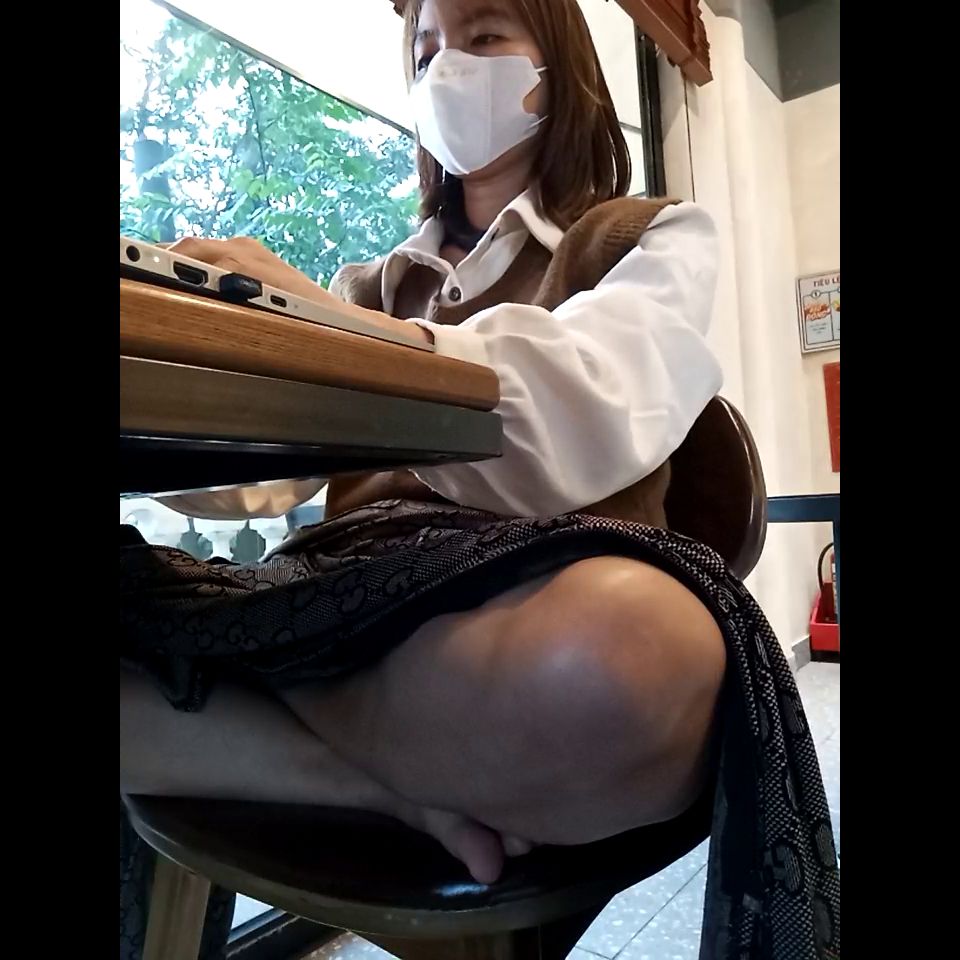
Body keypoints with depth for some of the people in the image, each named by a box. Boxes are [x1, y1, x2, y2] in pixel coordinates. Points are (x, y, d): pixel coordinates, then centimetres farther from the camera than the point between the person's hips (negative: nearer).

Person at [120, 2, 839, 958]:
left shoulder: (655, 239, 13)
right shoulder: (383, 280, 25)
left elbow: (580, 421, -11)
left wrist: (319, 314, -18)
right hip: (351, 592, 5)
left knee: (618, 646, -39)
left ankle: (234, 710, -11)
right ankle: (407, 791, -11)